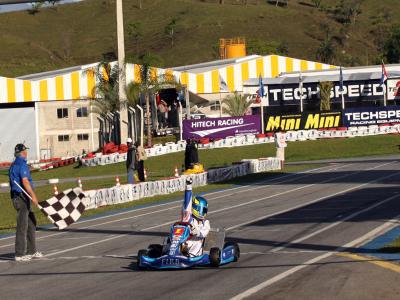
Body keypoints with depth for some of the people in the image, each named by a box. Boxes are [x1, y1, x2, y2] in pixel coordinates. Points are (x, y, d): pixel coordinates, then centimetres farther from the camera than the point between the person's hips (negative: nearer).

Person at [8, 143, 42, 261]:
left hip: (16, 197, 10)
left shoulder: (13, 165, 16)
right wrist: (33, 196, -25)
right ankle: (20, 254, -2)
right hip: (22, 198, -10)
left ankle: (31, 251, 20)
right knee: (22, 226, -5)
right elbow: (25, 182, -24)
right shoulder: (22, 164, -14)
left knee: (31, 224, 15)